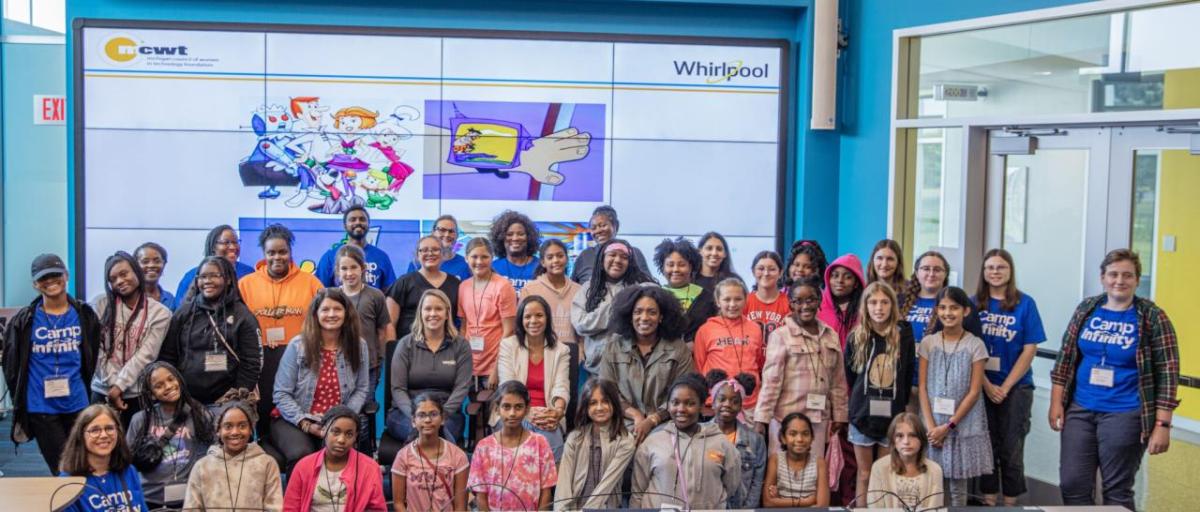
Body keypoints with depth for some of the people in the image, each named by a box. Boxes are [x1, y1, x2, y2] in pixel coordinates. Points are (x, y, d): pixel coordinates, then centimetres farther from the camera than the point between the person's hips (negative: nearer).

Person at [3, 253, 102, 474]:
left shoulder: (84, 315, 3)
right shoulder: (24, 321, -1)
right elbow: (11, 365, 8)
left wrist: (81, 388, 10)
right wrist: (20, 401, 10)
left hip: (77, 405, 2)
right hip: (40, 408, -1)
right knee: (62, 471, 0)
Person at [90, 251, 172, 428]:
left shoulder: (160, 313, 1)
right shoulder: (100, 304, 6)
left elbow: (145, 356, -6)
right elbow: (96, 350, 0)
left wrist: (119, 386, -13)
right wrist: (113, 384, -9)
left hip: (138, 395, -1)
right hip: (103, 393, 1)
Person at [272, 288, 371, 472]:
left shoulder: (358, 346, 5)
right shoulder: (297, 345, -2)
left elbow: (361, 390, 7)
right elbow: (281, 394, -3)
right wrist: (306, 424, -14)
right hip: (294, 421, -1)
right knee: (301, 455, -32)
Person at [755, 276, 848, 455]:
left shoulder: (831, 336, 8)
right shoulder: (781, 335, -6)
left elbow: (838, 380, 12)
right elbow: (771, 380, -8)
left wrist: (839, 414, 11)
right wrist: (761, 418, -10)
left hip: (819, 417, 4)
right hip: (787, 416, -4)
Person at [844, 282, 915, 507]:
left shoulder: (904, 336, -2)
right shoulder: (855, 338, -1)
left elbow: (908, 376, 5)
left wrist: (899, 404, 6)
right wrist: (862, 400, 10)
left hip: (892, 415, 0)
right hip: (863, 414, 0)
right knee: (865, 475, 7)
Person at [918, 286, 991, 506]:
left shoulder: (975, 345, -3)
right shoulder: (928, 343, 3)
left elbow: (974, 392, -6)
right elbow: (922, 387, 1)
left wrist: (949, 425, -10)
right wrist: (931, 426, -9)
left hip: (963, 424, -1)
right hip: (934, 423, 2)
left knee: (958, 484, 4)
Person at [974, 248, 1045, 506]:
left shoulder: (1025, 304, -2)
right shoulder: (974, 303, 2)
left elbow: (1029, 350, -4)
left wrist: (1005, 387, -9)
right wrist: (987, 385, -8)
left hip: (1015, 387, -1)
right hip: (982, 387, 1)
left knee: (1011, 449, 3)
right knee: (986, 446, 7)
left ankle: (1010, 504, 14)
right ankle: (989, 502, 17)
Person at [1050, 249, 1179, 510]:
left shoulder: (1152, 318, -6)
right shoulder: (1086, 309, 6)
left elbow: (1167, 373, -7)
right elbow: (1066, 357, 11)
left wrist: (1162, 424, -12)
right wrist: (1056, 402, 5)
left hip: (1124, 415, -4)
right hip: (1079, 410, 4)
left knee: (1116, 491, 4)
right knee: (1073, 485, 5)